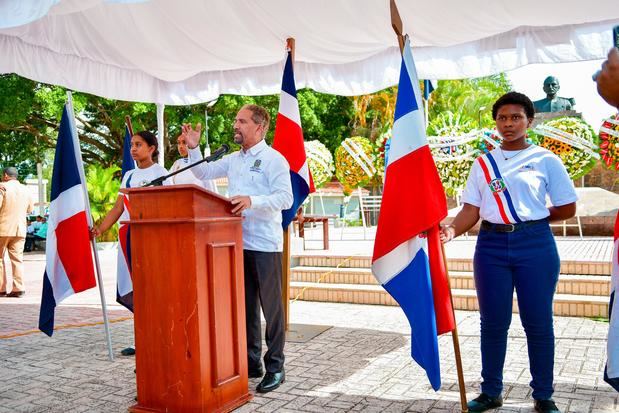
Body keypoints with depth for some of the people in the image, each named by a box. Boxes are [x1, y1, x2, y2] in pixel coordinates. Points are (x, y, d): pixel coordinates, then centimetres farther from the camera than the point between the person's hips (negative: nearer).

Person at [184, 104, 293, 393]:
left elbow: (285, 198, -17)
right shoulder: (233, 159, 14)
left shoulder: (274, 159, -8)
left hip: (265, 245, -7)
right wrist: (194, 148, 8)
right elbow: (203, 173, 22)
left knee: (271, 306, 2)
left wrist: (252, 201, -27)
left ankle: (275, 366, 13)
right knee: (245, 305, 14)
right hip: (238, 243, 7)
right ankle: (251, 361, 26)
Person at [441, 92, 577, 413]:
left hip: (535, 244, -2)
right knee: (493, 323, 9)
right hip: (492, 245, 2)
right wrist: (451, 229, -15)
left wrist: (531, 219, 4)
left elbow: (567, 209, 4)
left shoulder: (546, 160, 1)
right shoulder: (483, 163, 8)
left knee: (538, 323, 5)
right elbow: (471, 210, 2)